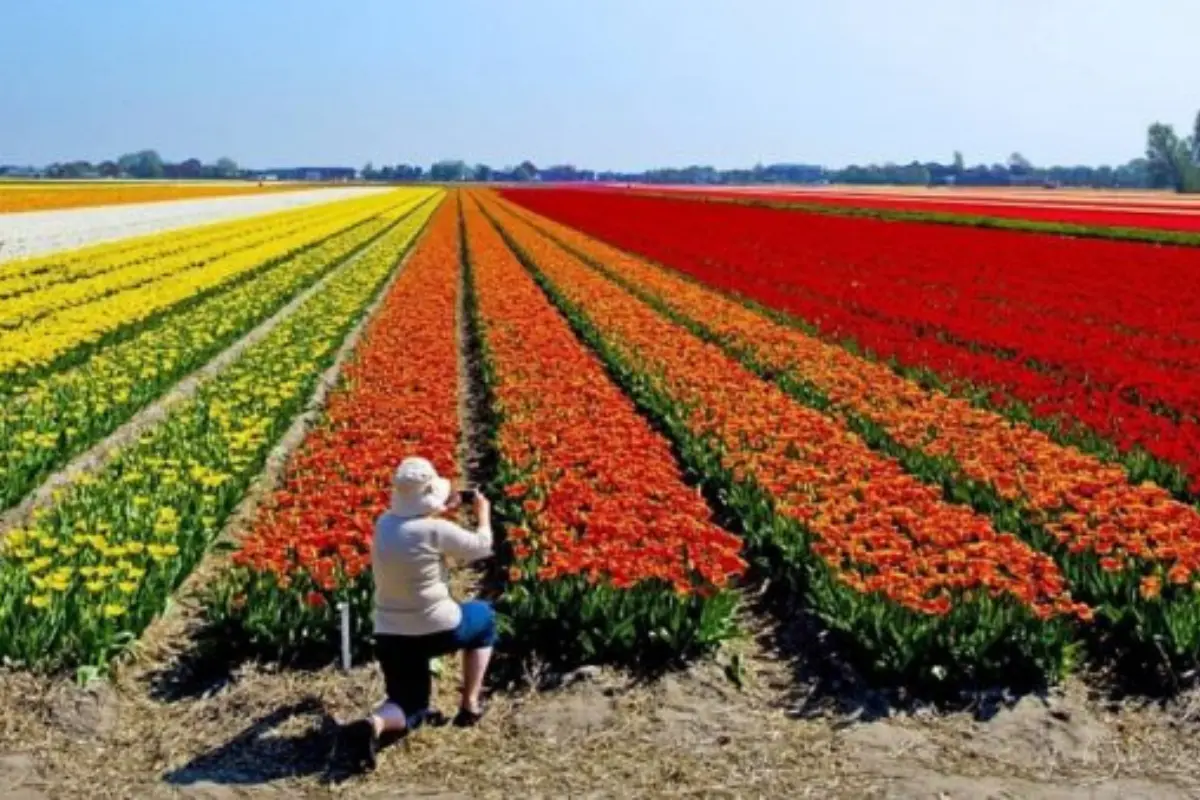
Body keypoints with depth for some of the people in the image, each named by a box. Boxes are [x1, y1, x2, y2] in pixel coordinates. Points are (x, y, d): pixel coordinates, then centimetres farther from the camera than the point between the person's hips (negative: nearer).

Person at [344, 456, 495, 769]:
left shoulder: (383, 524, 0)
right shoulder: (436, 530, -18)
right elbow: (482, 547, -2)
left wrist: (442, 510, 24)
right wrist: (483, 511, 14)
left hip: (389, 635, 5)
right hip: (436, 629, -5)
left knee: (410, 706, 19)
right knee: (483, 615, 26)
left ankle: (374, 723, -19)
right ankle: (470, 705, 25)